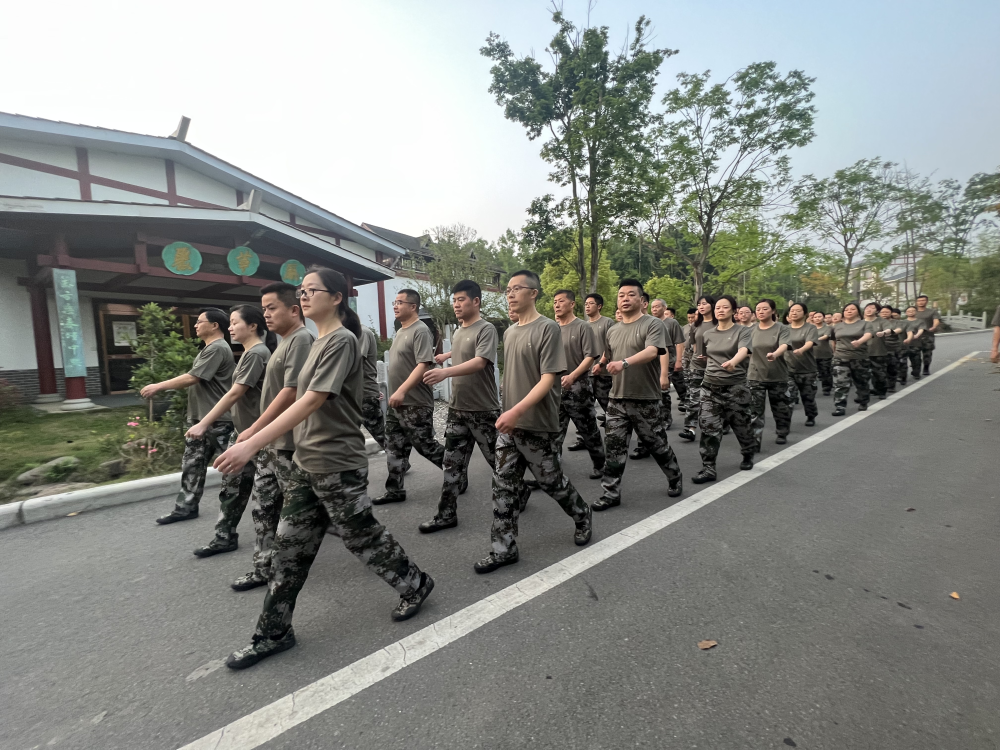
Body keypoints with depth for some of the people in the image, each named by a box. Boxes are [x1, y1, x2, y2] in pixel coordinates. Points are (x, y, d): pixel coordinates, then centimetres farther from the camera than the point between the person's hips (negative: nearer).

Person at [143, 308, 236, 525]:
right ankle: (186, 507, 22)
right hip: (199, 417, 11)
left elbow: (192, 378, -19)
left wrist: (158, 386, -11)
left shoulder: (217, 348, -16)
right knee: (192, 462, 13)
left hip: (218, 420, -11)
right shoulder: (208, 348, 19)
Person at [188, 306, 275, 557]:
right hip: (241, 429, 9)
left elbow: (235, 393, -22)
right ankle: (224, 537, 21)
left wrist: (204, 424, -20)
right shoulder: (249, 353, 12)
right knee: (232, 483, 11)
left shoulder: (257, 353, -18)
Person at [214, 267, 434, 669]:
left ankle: (414, 584, 31)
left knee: (361, 535, 8)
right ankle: (273, 632, 29)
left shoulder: (341, 340, -16)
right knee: (290, 544, 13)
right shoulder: (319, 341, 12)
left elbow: (312, 401, -24)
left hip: (337, 465, -8)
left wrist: (251, 444, -26)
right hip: (306, 463, 8)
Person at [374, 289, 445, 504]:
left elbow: (423, 365, -24)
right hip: (396, 403, 9)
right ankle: (394, 491, 21)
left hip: (416, 404, -9)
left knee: (425, 446, 1)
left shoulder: (420, 331, -14)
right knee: (394, 449, 11)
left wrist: (402, 390, -30)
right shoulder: (399, 332, 16)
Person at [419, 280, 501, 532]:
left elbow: (479, 363, -29)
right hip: (457, 409, 7)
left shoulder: (486, 329, -14)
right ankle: (447, 514, 17)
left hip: (483, 411, -7)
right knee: (453, 463, 8)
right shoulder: (457, 332, 9)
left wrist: (445, 372, -41)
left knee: (497, 460, 9)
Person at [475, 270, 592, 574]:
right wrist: (508, 414, 15)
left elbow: (548, 380, -18)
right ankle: (504, 548, 18)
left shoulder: (547, 328, -12)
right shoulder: (509, 332, 11)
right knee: (504, 485, 6)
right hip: (509, 425, 6)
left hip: (538, 426, -6)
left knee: (552, 481, 10)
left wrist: (517, 411, -27)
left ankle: (582, 517, 38)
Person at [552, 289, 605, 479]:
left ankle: (600, 465, 25)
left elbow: (590, 356, -13)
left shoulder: (582, 327, -6)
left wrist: (572, 376, -25)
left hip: (577, 387, -5)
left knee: (588, 430, 7)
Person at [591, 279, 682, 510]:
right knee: (614, 447, 3)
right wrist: (602, 364, 3)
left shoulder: (652, 324, -8)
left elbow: (651, 352, -26)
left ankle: (675, 478, 38)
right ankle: (611, 493, 13)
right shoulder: (612, 330, 12)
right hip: (617, 399, 5)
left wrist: (625, 363, -40)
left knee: (657, 444, 12)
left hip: (646, 400, -5)